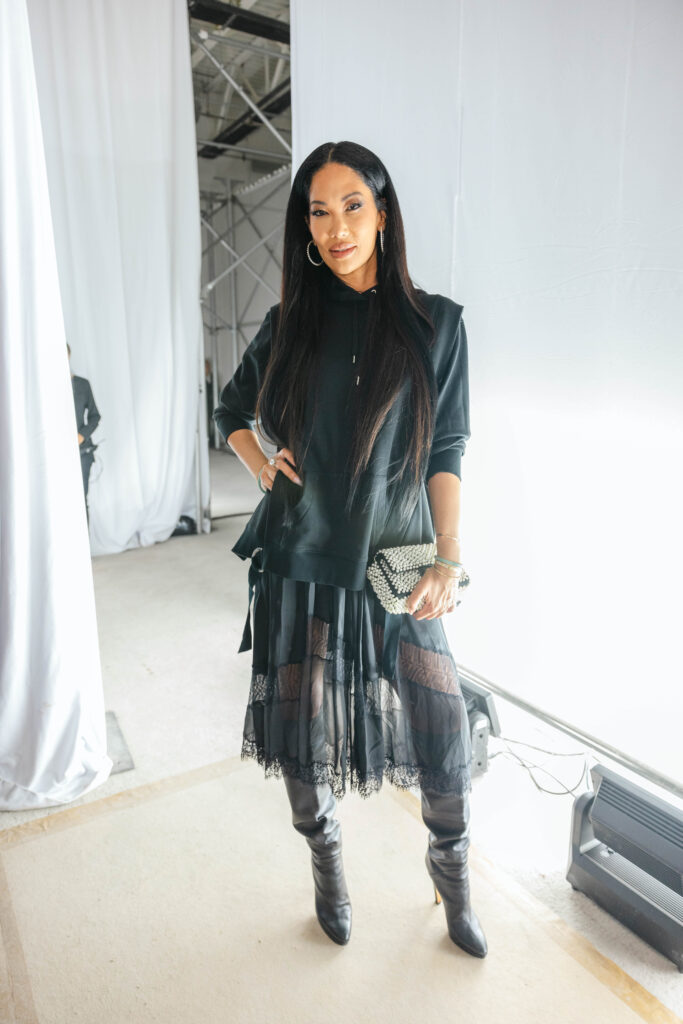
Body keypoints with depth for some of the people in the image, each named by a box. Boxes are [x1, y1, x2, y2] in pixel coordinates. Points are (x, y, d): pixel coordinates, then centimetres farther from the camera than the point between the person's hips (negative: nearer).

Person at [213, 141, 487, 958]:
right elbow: (231, 411, 19)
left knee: (445, 738, 2)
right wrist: (262, 467, 0)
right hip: (301, 564, 2)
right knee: (303, 735, 11)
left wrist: (449, 560, -10)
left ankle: (452, 874, 35)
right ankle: (326, 865, 42)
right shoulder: (290, 324, 5)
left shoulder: (435, 324, 0)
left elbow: (447, 453, 0)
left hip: (396, 562, -1)